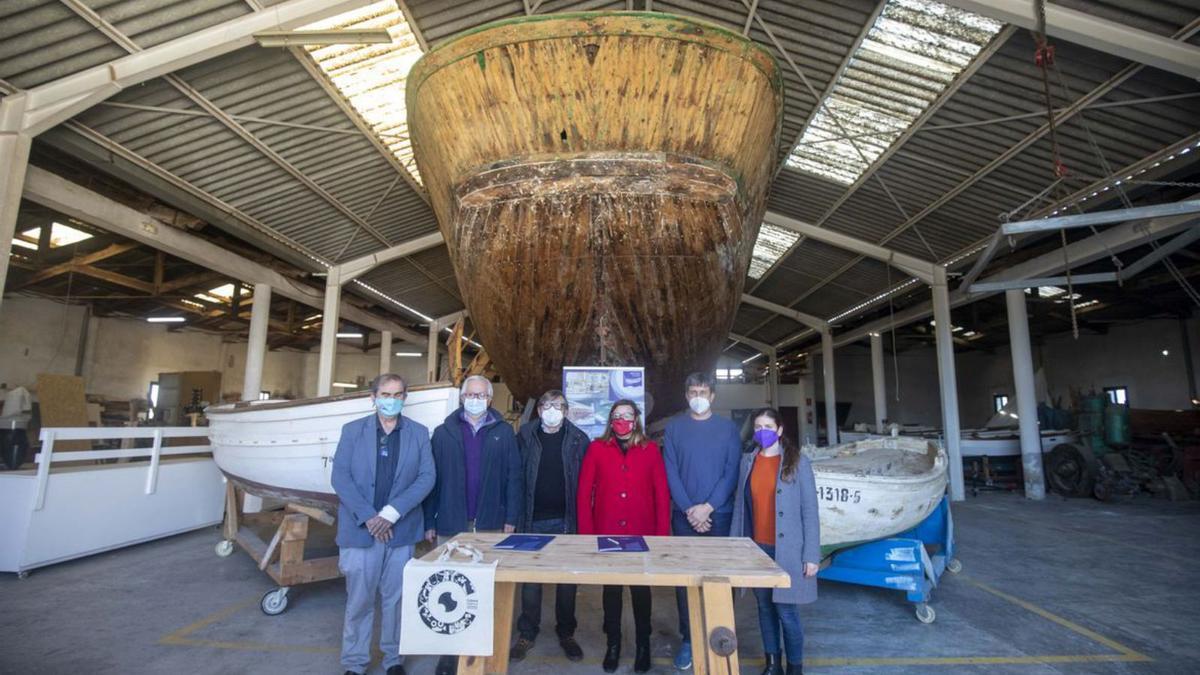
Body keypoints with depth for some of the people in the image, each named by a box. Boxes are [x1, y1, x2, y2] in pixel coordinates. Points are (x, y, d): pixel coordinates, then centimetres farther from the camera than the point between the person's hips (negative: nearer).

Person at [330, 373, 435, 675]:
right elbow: (340, 477, -4)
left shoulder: (419, 433, 3)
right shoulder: (353, 430, 3)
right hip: (360, 529, 0)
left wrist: (392, 512, -13)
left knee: (395, 599, 10)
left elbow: (426, 477, -4)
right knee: (358, 599, 8)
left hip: (401, 530, 1)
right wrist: (368, 517, -13)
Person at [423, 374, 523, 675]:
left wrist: (511, 517, -4)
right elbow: (432, 479, 2)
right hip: (451, 524, 0)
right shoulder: (444, 432, 3)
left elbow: (514, 477, 0)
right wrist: (429, 522, 0)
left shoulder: (504, 432, 2)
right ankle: (449, 650, 24)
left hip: (491, 524, 0)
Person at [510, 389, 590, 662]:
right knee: (530, 578, 11)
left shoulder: (578, 439, -2)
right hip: (533, 520, 0)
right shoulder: (526, 436, 0)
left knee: (567, 580, 12)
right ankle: (527, 633, 28)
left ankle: (566, 633, 30)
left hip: (566, 520, 0)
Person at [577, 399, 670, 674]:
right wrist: (586, 533, -6)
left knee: (641, 589, 14)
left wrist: (662, 532, -6)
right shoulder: (597, 448, -1)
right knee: (611, 589, 14)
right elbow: (584, 492, -2)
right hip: (607, 533, 0)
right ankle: (613, 644, 33)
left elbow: (662, 493, -1)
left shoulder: (650, 449, -1)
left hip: (642, 534, 0)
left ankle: (643, 644, 33)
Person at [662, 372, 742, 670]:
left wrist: (708, 507, -12)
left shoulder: (728, 427, 2)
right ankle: (688, 640, 20)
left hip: (720, 515, 0)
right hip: (685, 516, 0)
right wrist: (690, 510, -10)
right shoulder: (674, 427, 3)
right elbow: (671, 472, -2)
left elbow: (732, 472, -4)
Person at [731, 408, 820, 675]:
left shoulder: (797, 462, -7)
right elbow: (740, 506, 7)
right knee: (765, 607, 15)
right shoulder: (748, 462, 4)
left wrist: (811, 554, -9)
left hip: (787, 550, -4)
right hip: (756, 548, 4)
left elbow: (809, 511, -7)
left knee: (786, 611, 2)